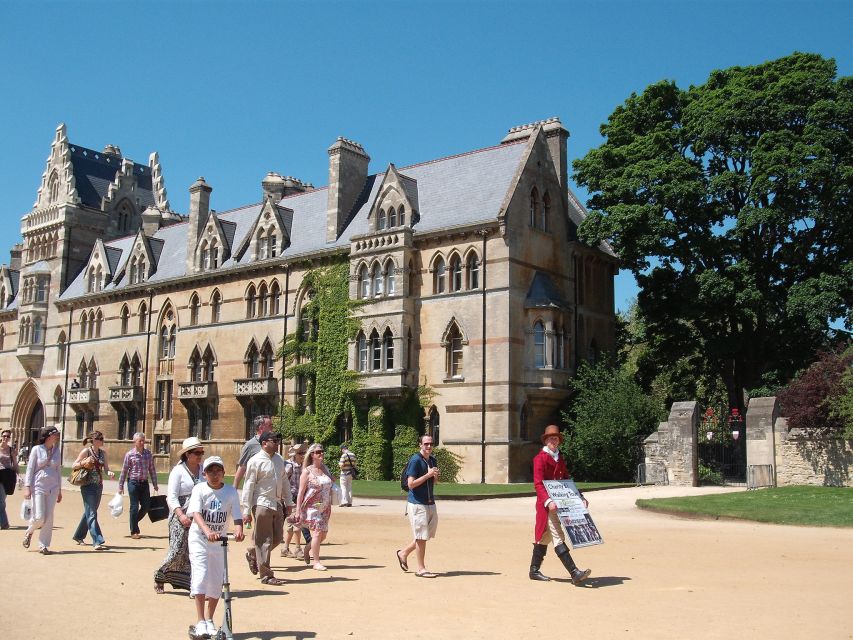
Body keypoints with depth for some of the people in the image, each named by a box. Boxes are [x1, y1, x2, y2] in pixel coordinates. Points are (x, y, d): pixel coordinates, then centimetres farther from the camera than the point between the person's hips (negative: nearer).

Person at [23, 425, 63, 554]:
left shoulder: (56, 451, 9)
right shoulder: (37, 449, -2)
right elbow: (30, 469, -2)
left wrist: (59, 490, 14)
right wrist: (27, 487, -10)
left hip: (53, 487, 4)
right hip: (38, 486, -4)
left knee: (49, 518, -1)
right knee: (39, 517, -8)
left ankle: (43, 545, 8)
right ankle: (29, 533, 25)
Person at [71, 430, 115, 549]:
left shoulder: (102, 453, 10)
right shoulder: (86, 451, -6)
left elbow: (106, 467, 5)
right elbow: (73, 466, -5)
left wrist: (109, 472, -17)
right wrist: (83, 463, -23)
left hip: (98, 486, 7)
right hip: (88, 486, -7)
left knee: (89, 512, 17)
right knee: (91, 514, -9)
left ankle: (78, 536, 34)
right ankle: (97, 541, -13)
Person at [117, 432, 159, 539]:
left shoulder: (148, 453, 6)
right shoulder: (129, 454, -4)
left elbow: (152, 469, 10)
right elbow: (124, 471, 0)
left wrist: (155, 484, 10)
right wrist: (121, 486, 0)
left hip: (144, 483, 4)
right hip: (133, 482, -4)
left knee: (146, 506, 5)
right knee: (134, 507, 0)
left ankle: (134, 522, 31)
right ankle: (134, 531, 12)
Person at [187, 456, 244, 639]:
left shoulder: (231, 492, -5)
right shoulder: (199, 489, -11)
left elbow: (237, 516, -11)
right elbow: (196, 513, -25)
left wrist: (238, 529, -34)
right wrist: (207, 531, -42)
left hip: (220, 541, 3)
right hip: (199, 539, -3)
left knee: (217, 583, 6)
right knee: (201, 577, -13)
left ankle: (209, 621, 24)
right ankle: (201, 623, -5)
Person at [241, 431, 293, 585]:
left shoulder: (279, 459, 11)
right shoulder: (255, 461, -10)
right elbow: (249, 486, -10)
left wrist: (288, 502, 16)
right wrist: (246, 510, -12)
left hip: (277, 504, 7)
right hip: (262, 504, -7)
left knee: (277, 538, 11)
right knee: (264, 540, 0)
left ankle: (253, 556, 35)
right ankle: (266, 575, 8)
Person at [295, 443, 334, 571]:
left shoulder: (325, 468, 10)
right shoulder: (307, 471, -6)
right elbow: (301, 492, -8)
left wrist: (330, 507, 16)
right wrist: (298, 510, -13)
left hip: (325, 507, 6)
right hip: (312, 507, -6)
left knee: (323, 534, 8)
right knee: (317, 533, -10)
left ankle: (307, 549, 34)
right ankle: (316, 562, 0)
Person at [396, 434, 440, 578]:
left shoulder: (432, 460, 12)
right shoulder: (415, 460, -13)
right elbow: (411, 484, -18)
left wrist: (436, 476, -1)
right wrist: (428, 474, -21)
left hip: (430, 503, 8)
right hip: (417, 503, -8)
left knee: (426, 535, 14)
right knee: (421, 536, -3)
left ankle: (404, 553, 31)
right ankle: (421, 569, 7)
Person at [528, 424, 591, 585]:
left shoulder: (560, 458, 15)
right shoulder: (540, 458, -10)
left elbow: (567, 480, 19)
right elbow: (538, 484, -17)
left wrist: (580, 497, 9)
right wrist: (548, 501, -30)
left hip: (558, 503, 8)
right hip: (547, 504, -8)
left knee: (544, 537, 15)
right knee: (558, 538, -10)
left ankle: (534, 571, 24)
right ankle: (575, 573, -16)